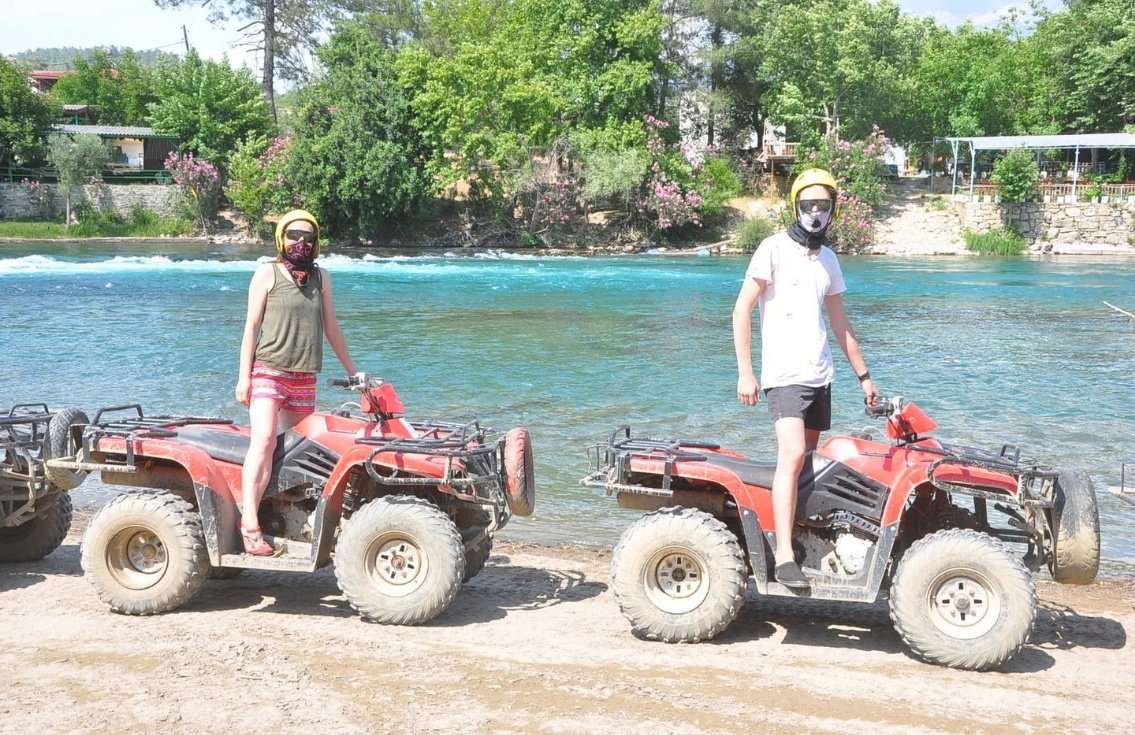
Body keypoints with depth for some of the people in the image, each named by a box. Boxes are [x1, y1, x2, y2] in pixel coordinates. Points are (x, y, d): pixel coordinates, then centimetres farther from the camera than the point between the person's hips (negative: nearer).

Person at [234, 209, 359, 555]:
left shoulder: (321, 277, 15)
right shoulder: (267, 274, 3)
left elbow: (331, 327, 21)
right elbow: (252, 325, 1)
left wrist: (351, 370, 24)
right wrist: (244, 375, -4)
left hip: (305, 378, 5)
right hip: (268, 371, -5)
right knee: (264, 440, -20)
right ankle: (250, 525, -24)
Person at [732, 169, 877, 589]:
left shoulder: (828, 259, 15)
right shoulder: (774, 249, -4)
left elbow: (840, 323, 23)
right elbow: (742, 311, -6)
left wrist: (863, 375, 22)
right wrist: (745, 372, -12)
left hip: (820, 375, 7)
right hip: (784, 375, -7)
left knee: (809, 461, 8)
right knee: (792, 456, -20)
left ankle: (803, 541, 14)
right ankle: (784, 556, -24)